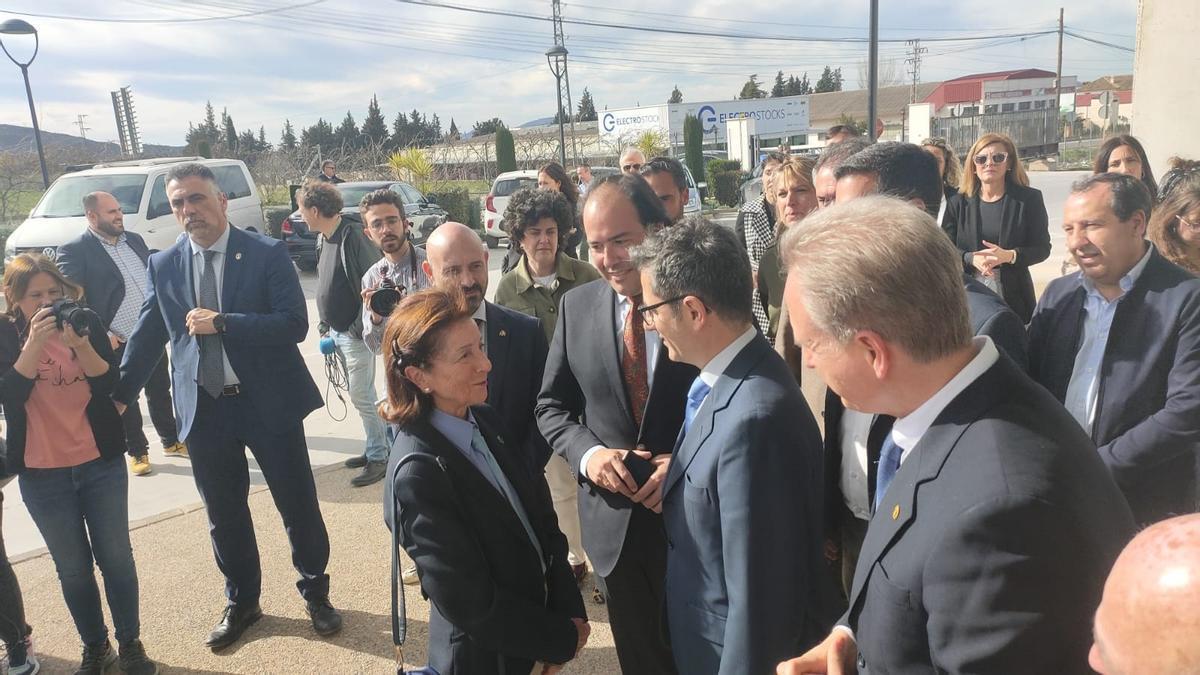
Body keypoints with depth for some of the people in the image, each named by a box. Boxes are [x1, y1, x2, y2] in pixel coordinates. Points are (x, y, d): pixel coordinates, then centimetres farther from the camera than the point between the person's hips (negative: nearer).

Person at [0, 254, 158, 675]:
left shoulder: (86, 321, -2)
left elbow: (109, 383, -10)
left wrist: (79, 343, -25)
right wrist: (35, 343, -25)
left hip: (101, 463, 0)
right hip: (41, 474, 0)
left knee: (116, 557, 7)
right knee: (73, 567, 9)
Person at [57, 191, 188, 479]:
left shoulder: (134, 240, 9)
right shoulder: (74, 251, -11)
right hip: (118, 342, -5)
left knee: (160, 391, 16)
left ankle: (171, 441, 31)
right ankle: (137, 452, 23)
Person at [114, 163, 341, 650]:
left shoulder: (267, 254, -8)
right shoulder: (163, 266, 4)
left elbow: (294, 324, -16)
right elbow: (147, 337, 11)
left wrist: (221, 323, -20)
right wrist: (119, 395, 8)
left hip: (269, 403, -3)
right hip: (204, 410, 4)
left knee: (298, 507, 9)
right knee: (224, 515, 16)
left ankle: (315, 593, 32)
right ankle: (241, 602, 37)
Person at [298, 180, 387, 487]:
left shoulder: (353, 238, -18)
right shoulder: (323, 239, 10)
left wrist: (361, 326, -17)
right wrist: (325, 322, 14)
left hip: (356, 334, -9)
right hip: (337, 332, 9)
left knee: (362, 397, -4)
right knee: (361, 395, 16)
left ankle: (379, 457, 8)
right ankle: (376, 447, 28)